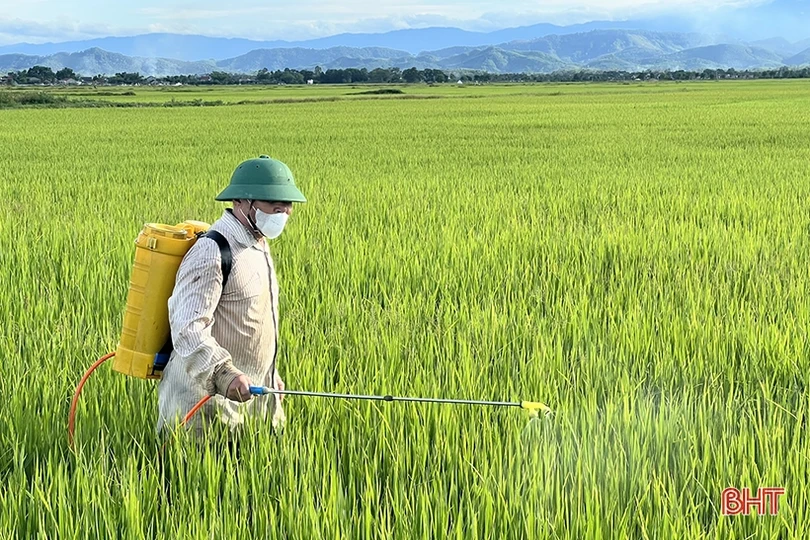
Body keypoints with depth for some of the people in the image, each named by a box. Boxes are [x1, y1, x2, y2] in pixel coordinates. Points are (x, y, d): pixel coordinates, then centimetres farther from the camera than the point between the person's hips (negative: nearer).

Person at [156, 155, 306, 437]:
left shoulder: (259, 247, 15)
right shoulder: (211, 252, -18)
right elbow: (187, 328, -27)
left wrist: (269, 371, 30)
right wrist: (225, 373, -38)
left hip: (252, 393, 9)